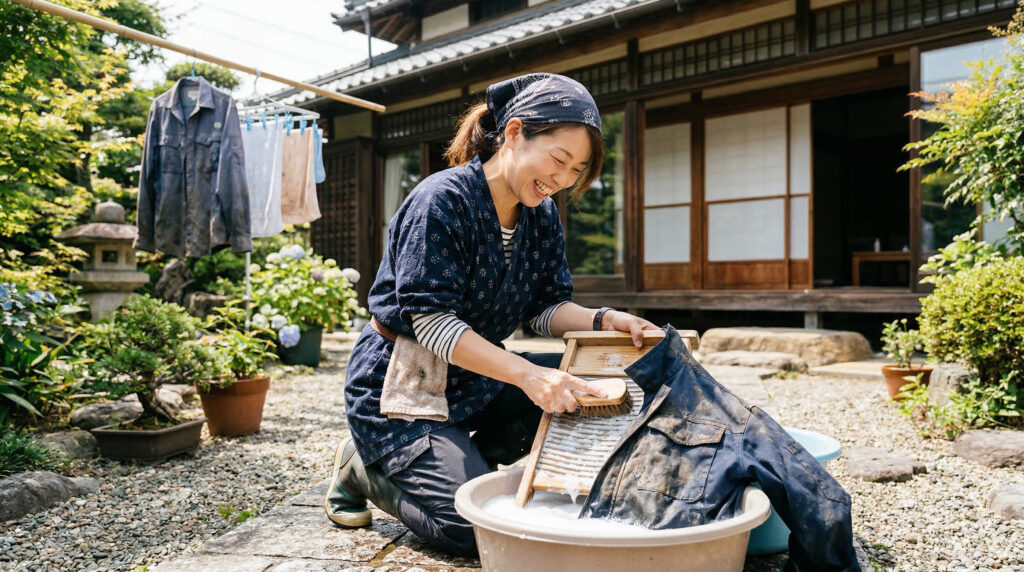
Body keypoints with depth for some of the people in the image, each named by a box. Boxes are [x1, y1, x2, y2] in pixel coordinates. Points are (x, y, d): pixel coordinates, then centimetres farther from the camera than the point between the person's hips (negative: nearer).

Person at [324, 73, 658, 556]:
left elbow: (546, 308, 2)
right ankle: (364, 466, 8)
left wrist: (604, 321, -19)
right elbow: (431, 323, -27)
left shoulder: (542, 215, 2)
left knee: (591, 388, -11)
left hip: (476, 376, 8)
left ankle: (468, 457, 3)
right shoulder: (443, 200, -22)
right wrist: (526, 374, -36)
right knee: (476, 528, -18)